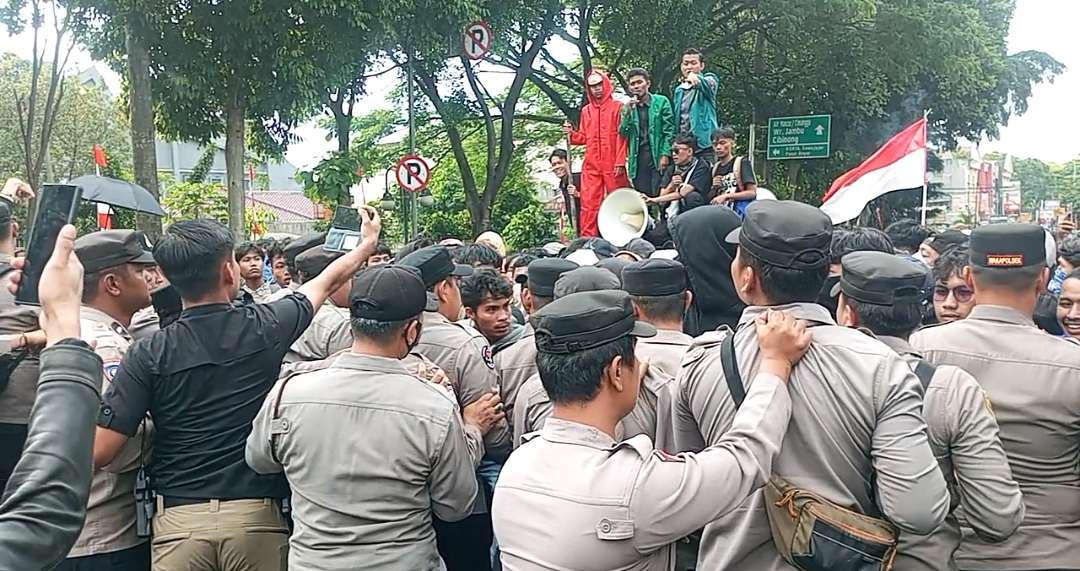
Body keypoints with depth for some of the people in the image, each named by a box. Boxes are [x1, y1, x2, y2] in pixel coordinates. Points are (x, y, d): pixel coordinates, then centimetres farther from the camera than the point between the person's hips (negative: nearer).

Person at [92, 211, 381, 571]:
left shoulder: (150, 355, -8)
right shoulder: (265, 327, -4)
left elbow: (99, 452, -9)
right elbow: (327, 282, 14)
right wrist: (368, 242, 32)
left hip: (179, 520, 0)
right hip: (256, 515, 1)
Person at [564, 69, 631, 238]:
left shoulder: (617, 107, 1)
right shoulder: (586, 111, 15)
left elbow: (622, 136, -4)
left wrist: (620, 162, -11)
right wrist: (571, 133, -2)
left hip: (612, 165, -4)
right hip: (591, 166, 4)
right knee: (589, 204, 0)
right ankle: (587, 239, 2)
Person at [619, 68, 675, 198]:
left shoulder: (661, 101, 3)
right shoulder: (627, 107, 13)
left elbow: (669, 131, -1)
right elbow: (623, 134, 5)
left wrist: (665, 155, -11)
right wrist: (628, 113, -8)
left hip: (657, 157, -3)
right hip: (637, 159, 3)